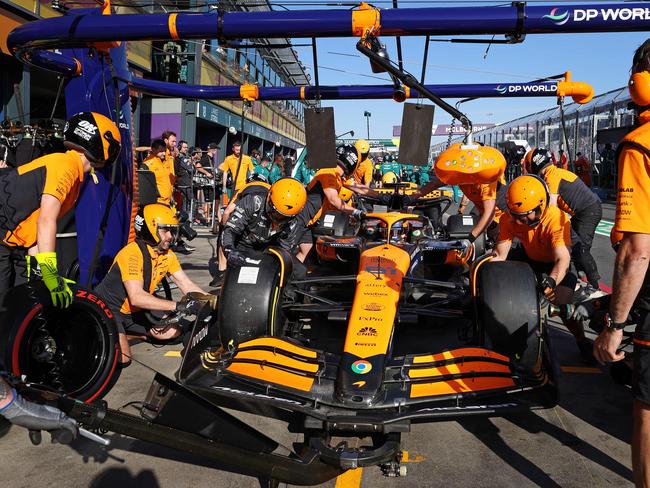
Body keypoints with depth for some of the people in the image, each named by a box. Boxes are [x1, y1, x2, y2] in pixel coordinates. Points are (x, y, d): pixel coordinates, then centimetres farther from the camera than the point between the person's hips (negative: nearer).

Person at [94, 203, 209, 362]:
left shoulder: (167, 254, -2)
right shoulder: (133, 253, -27)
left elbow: (186, 284, -3)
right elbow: (136, 297, -34)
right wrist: (178, 306, -38)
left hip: (134, 312, 8)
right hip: (109, 309, -8)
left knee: (174, 331, 1)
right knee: (122, 357, -23)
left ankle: (127, 331, 15)